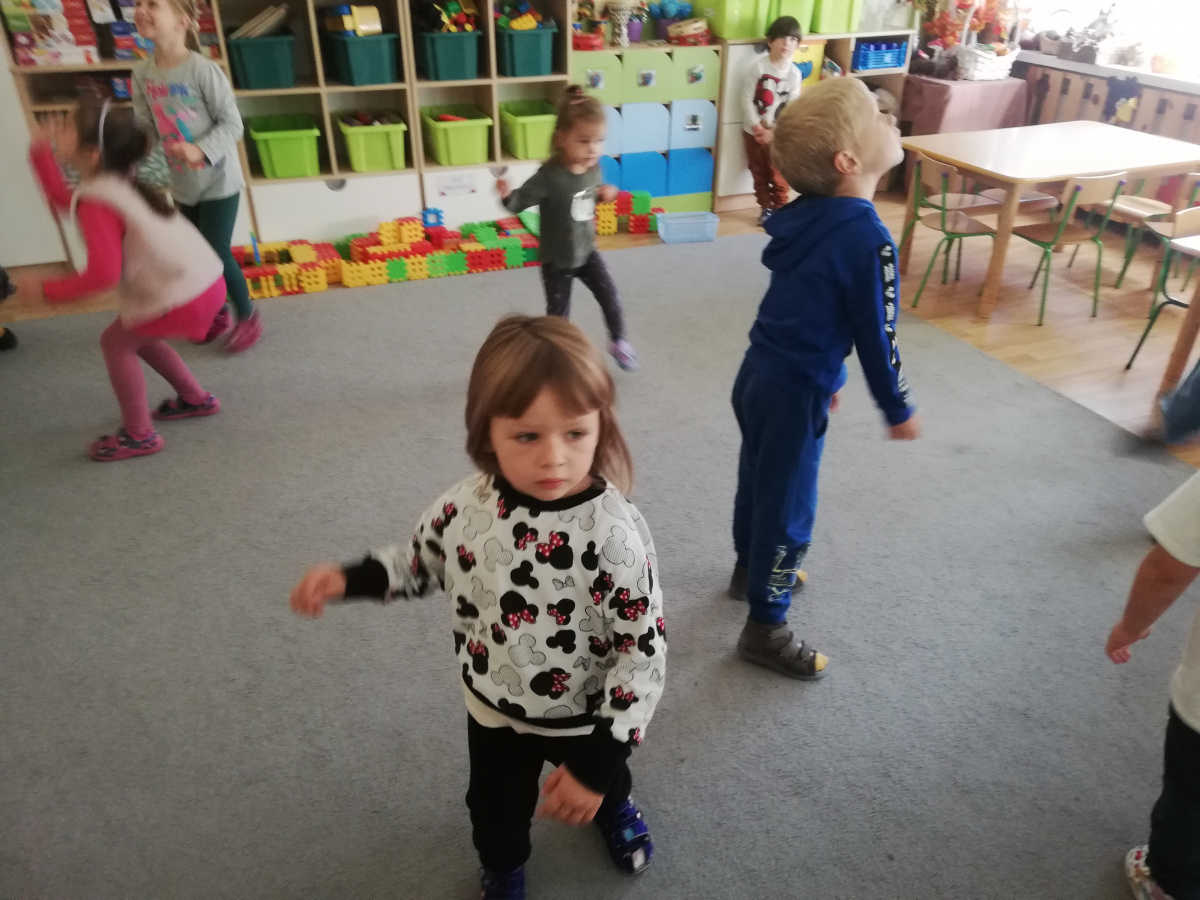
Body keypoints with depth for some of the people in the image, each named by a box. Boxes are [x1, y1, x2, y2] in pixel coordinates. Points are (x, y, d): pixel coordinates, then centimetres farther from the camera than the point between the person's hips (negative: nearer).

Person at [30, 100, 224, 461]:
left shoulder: (97, 202, -17)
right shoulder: (115, 183, 12)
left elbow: (103, 273, -27)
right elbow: (63, 199, 29)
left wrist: (51, 292, -14)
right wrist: (41, 154, 23)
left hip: (187, 296, -9)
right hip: (204, 282, 9)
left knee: (115, 342, 9)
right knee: (135, 334, 27)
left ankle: (138, 436, 16)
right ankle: (196, 399, 38)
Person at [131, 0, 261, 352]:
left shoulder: (204, 71, -19)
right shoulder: (142, 74, -1)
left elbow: (232, 124, -17)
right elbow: (145, 126, 5)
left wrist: (201, 150, -29)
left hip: (218, 180, -6)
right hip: (182, 182, 6)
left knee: (217, 253, -4)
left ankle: (247, 316, 17)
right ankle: (218, 313, 34)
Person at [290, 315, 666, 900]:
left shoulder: (615, 534, -35)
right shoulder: (466, 506, -22)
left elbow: (644, 651, -27)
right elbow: (422, 561, 0)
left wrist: (596, 762, -25)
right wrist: (349, 580, -15)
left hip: (585, 718, -2)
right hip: (493, 708, 2)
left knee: (604, 783, 31)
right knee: (496, 806, 29)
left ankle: (613, 808, 69)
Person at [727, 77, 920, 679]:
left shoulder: (811, 217, 2)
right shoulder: (866, 238, -24)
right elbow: (876, 336, -17)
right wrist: (899, 410, -2)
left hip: (759, 375, 8)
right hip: (792, 394, -8)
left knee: (758, 482, 26)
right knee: (788, 512, 7)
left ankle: (751, 570, 50)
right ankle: (765, 630, 23)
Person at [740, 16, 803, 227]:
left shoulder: (794, 74, -9)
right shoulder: (758, 65, -11)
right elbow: (746, 99, -11)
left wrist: (772, 132, -16)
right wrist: (757, 127, -17)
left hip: (779, 134, 0)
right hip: (753, 131, 1)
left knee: (779, 176, 4)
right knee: (759, 173, 13)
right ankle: (766, 208, 29)